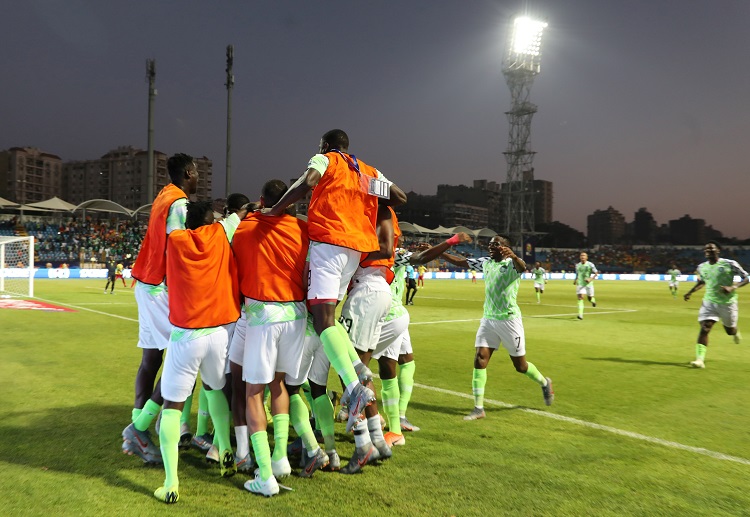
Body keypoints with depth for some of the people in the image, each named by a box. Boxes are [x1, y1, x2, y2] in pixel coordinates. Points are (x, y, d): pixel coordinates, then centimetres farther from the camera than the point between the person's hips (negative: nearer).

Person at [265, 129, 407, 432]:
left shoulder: (324, 160, 7)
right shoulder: (369, 172, 24)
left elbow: (307, 183, -13)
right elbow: (400, 198, 24)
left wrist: (274, 211, -7)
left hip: (328, 242, -7)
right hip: (357, 247, 7)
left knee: (323, 320, -13)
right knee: (327, 313, 18)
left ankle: (355, 388, -27)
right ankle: (356, 366, 3)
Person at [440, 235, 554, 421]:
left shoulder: (511, 263, -12)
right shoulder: (486, 262, 5)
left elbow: (522, 267, -36)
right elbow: (460, 261, 10)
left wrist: (513, 255, -59)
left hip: (509, 320, -5)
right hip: (488, 319, 5)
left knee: (520, 366, 8)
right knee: (480, 360, -8)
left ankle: (544, 383, 39)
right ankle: (478, 408, -3)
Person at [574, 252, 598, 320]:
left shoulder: (590, 264, -6)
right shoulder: (577, 265, 5)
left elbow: (596, 273, -3)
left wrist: (591, 279, -17)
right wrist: (575, 280, 4)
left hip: (588, 284, -2)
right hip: (580, 284, 2)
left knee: (590, 298, 7)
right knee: (580, 298, -12)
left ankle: (593, 300, 48)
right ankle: (580, 314, -15)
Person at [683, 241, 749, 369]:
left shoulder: (729, 264, -12)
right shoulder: (702, 267, 2)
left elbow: (746, 278, -6)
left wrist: (733, 288, -23)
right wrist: (690, 292, 8)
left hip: (727, 302, -2)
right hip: (709, 301, 2)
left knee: (730, 331, 14)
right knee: (704, 328, -14)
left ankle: (736, 332, 54)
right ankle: (700, 359, -18)